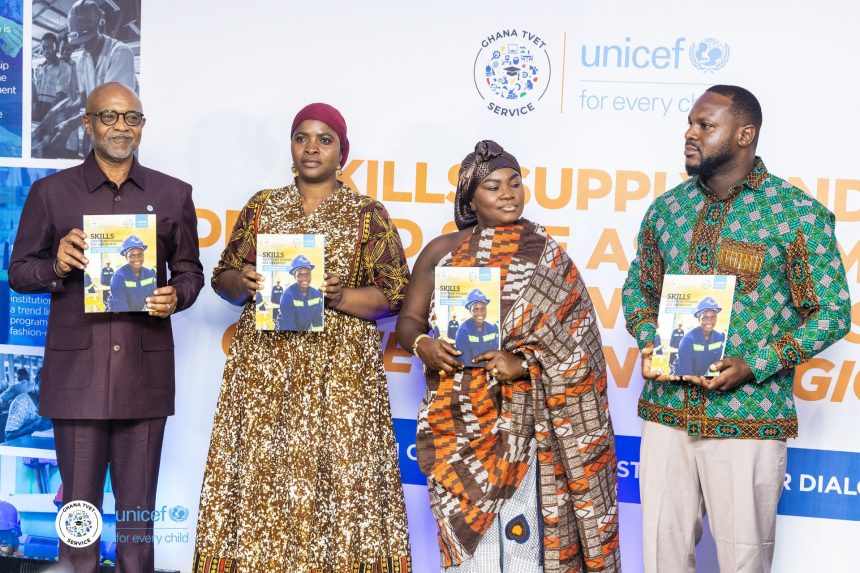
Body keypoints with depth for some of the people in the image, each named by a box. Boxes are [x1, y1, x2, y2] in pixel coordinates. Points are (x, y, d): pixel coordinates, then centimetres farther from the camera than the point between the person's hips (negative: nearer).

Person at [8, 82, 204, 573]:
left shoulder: (173, 194, 8)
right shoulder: (50, 192, 4)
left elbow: (190, 271, 12)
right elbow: (18, 272, 7)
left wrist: (176, 296, -10)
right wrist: (56, 265, -14)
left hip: (145, 370, 1)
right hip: (76, 371, -1)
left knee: (138, 507, 9)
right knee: (79, 504, 7)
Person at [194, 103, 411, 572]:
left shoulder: (368, 215, 3)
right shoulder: (262, 207, 11)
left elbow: (393, 296, 0)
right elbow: (222, 279, 14)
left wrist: (340, 297, -16)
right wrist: (242, 282, -8)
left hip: (338, 368, -2)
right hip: (263, 362, 2)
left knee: (336, 471, -5)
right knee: (260, 472, 0)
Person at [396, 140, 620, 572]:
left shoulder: (545, 256, 2)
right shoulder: (441, 251, 8)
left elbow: (572, 338, -2)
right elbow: (409, 319, 9)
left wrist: (524, 363, -17)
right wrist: (422, 345, -13)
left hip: (519, 421, -2)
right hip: (456, 420, 2)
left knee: (521, 535, -3)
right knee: (464, 536, 5)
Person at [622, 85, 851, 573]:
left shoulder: (800, 215, -7)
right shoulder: (666, 209, 8)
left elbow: (832, 313, -6)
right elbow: (639, 290, 18)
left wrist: (753, 366, -17)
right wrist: (649, 343, -3)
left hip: (748, 419, -4)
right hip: (666, 412, 4)